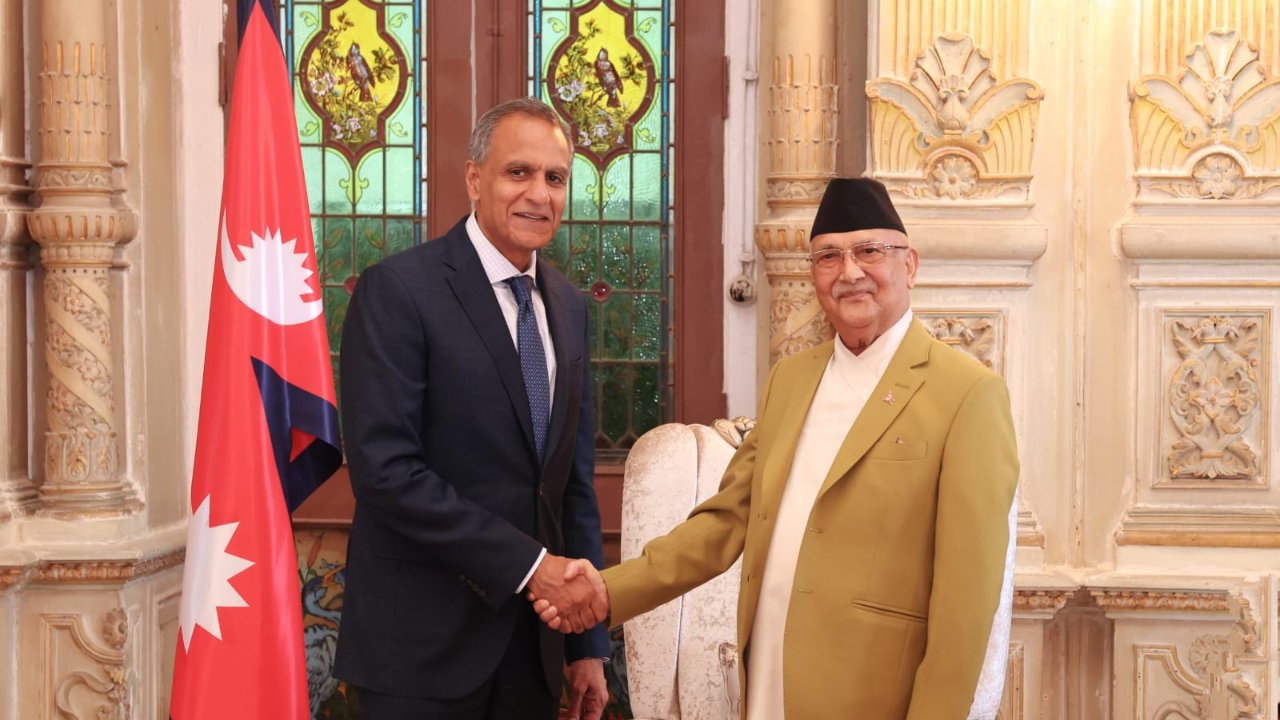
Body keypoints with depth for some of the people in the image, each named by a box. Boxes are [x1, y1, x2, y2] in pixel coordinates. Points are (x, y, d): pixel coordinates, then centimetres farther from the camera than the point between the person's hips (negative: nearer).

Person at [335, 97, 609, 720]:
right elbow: (383, 468, -19)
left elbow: (574, 479, 12)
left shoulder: (568, 307, 10)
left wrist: (588, 643, 10)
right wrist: (528, 562, -20)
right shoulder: (397, 290, -11)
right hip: (422, 645, -6)